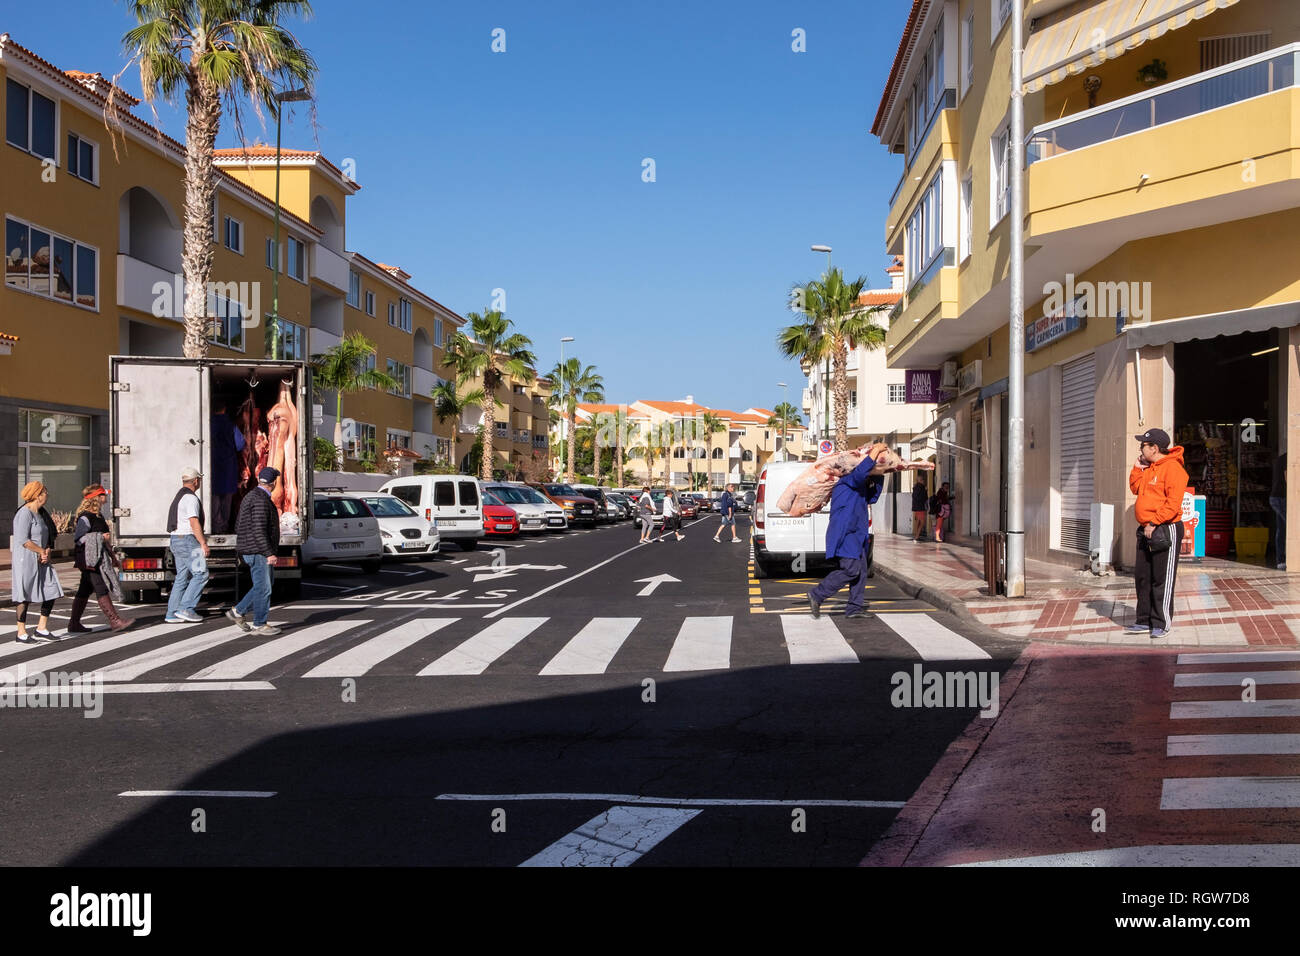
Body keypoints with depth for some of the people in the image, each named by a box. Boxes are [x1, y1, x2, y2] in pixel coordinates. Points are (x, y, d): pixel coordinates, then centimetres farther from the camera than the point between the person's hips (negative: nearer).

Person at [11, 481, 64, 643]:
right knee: (24, 595, -2)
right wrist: (42, 551, -11)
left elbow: (47, 538, 18)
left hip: (41, 561, 9)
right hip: (26, 559, -9)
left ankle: (41, 629, 14)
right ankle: (22, 634, 6)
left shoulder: (41, 514, 14)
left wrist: (47, 553, 0)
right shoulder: (24, 513, -13)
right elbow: (23, 540, -21)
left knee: (52, 591, 5)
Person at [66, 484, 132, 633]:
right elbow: (78, 538, -19)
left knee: (85, 591, 12)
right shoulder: (85, 517, -15)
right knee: (101, 589, -10)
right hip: (88, 559, -10)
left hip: (97, 558, 10)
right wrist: (101, 537, -22)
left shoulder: (98, 515, 15)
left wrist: (109, 551, 25)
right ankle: (114, 621, -11)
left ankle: (74, 624, 18)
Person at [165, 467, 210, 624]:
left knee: (182, 577, 10)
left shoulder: (179, 496, 18)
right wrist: (203, 544, -21)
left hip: (177, 540, 10)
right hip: (188, 541, -10)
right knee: (201, 574, -7)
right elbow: (194, 523, -21)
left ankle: (172, 614, 9)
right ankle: (185, 608, -10)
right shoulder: (190, 498, -14)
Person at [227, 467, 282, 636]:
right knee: (263, 588, -3)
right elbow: (259, 530, -24)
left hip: (251, 551, 10)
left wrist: (244, 549, 25)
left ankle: (238, 612, 19)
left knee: (262, 587, 15)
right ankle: (259, 625, 3)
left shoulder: (250, 496, 15)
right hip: (259, 552, -10)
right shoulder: (261, 500, -18)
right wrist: (269, 553, -23)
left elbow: (238, 526, 20)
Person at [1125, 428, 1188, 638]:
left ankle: (1162, 623, 4)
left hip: (1166, 530, -9)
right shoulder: (1148, 468, 15)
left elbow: (1173, 503, -20)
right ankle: (1145, 621, 17)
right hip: (1146, 531, 9)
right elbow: (1135, 488, 20)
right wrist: (1138, 466, 10)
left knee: (1162, 580, -3)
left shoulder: (1172, 467, -14)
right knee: (1142, 577, 10)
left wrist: (1154, 523, -21)